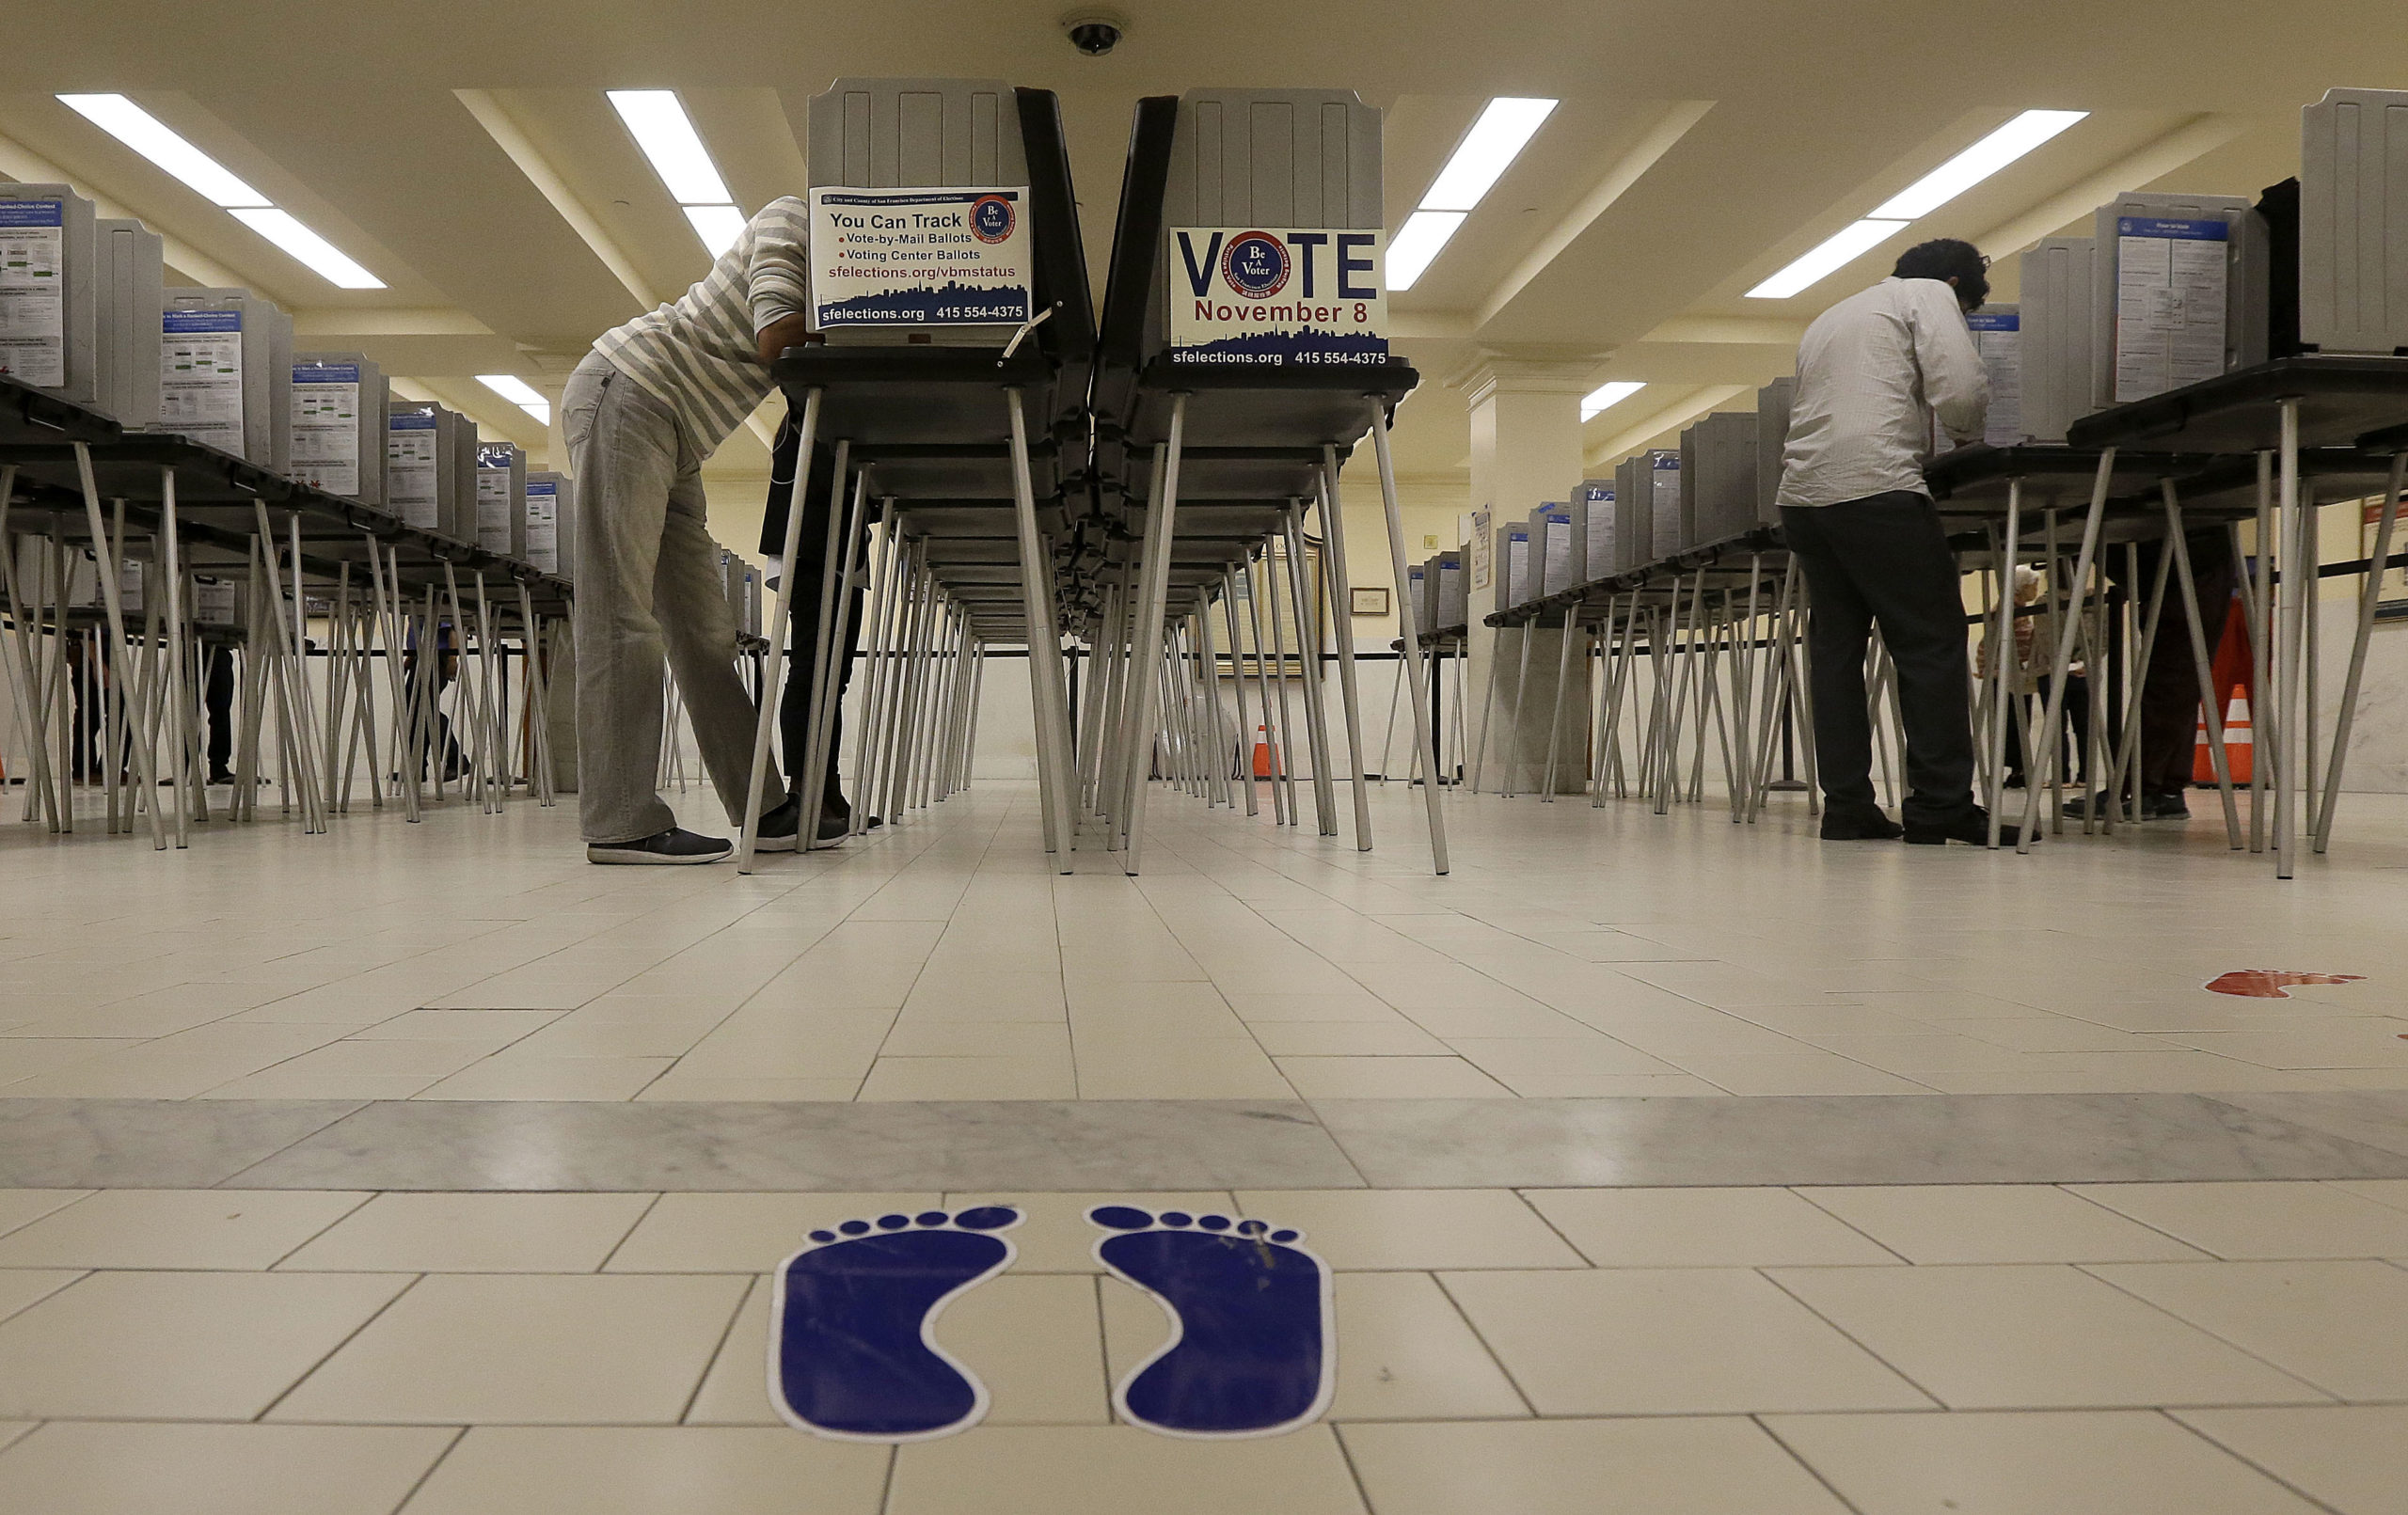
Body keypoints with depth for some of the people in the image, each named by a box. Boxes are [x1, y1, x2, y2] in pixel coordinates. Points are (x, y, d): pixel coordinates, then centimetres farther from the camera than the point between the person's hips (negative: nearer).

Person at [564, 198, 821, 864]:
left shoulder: (824, 278, 21)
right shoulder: (792, 218, -4)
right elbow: (777, 339, -18)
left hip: (675, 442, 10)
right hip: (625, 392, -9)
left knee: (706, 632, 6)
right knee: (624, 619, -14)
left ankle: (762, 809, 7)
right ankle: (621, 824, -16)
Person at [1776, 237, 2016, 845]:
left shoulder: (1828, 319, 32)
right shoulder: (1931, 295, 8)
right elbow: (1958, 392, -7)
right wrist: (1972, 434, 13)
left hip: (1803, 493, 8)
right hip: (1875, 487, -7)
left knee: (1836, 649, 8)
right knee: (1933, 644, -4)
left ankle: (1846, 805, 5)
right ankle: (1941, 805, -7)